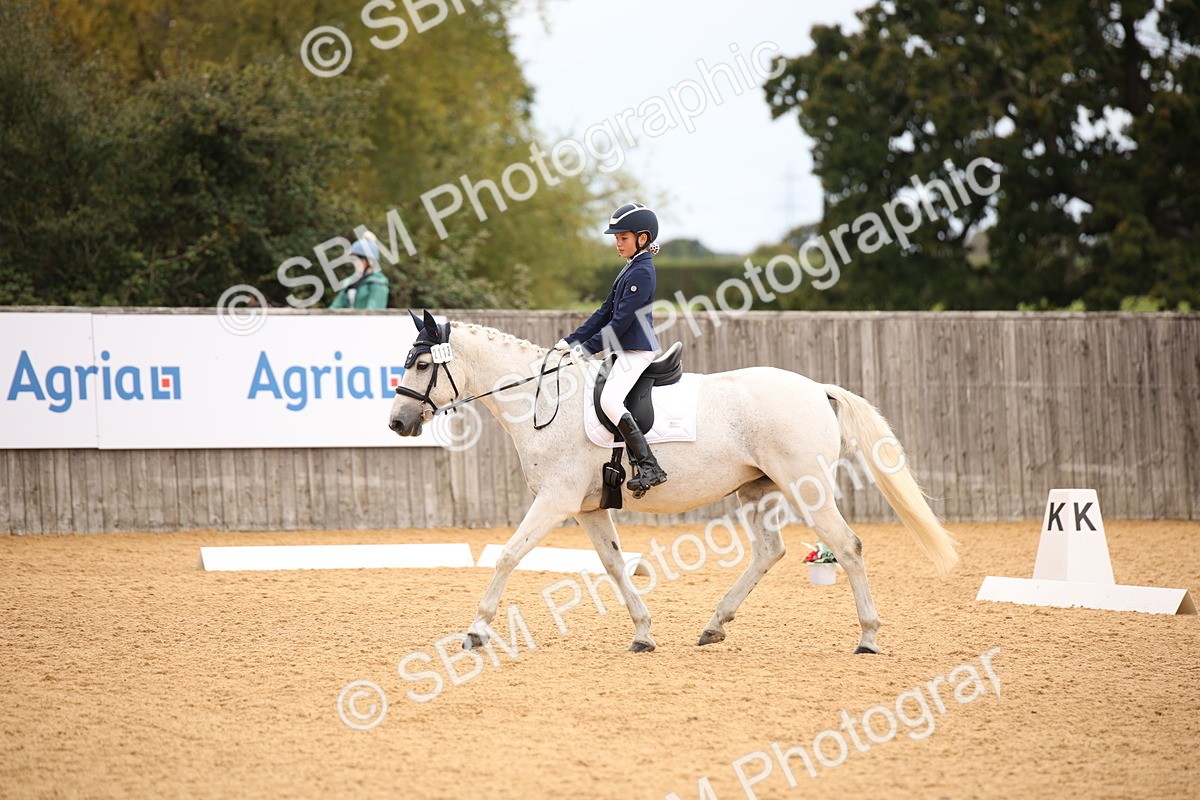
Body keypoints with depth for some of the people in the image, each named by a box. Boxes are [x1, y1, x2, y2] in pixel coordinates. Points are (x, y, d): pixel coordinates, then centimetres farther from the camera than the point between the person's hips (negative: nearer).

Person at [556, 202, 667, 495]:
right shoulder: (630, 269, 17)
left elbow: (621, 320, -18)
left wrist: (588, 349, -17)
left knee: (609, 400, -23)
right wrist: (571, 341, 13)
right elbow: (606, 312, 19)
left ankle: (650, 468, -25)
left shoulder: (641, 272, -14)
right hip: (626, 350, 11)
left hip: (637, 349, -11)